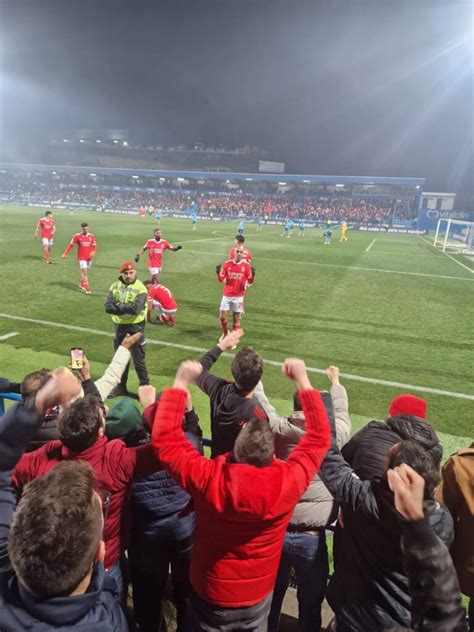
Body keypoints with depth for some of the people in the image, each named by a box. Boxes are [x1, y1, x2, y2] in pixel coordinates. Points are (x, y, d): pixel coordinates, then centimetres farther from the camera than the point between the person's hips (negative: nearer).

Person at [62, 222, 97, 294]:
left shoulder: (91, 236, 2)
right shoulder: (77, 236, -5)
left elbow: (94, 246, 6)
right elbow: (71, 245, 2)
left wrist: (93, 252, -16)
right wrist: (65, 254, 3)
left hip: (89, 257, 4)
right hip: (81, 257, -4)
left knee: (86, 272, 15)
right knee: (84, 272, -13)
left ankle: (81, 284, 38)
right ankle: (87, 288, -16)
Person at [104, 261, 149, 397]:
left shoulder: (140, 288, -11)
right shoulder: (115, 286, 4)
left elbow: (136, 308, -24)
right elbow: (108, 307, -8)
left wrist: (118, 306, -13)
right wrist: (126, 308, -19)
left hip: (136, 326, -5)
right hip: (119, 326, 6)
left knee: (138, 359, 0)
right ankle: (121, 387, 30)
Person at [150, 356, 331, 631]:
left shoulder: (210, 480, -35)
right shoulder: (289, 482, -30)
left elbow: (165, 439, -23)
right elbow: (320, 437, -14)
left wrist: (181, 384, -20)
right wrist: (302, 380, -11)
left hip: (211, 597, -1)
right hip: (259, 596, 2)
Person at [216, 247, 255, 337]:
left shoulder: (246, 265, -3)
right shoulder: (227, 264, 0)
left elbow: (250, 281, 1)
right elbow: (221, 280, 3)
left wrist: (253, 275, -18)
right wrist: (218, 273, -15)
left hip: (238, 296, -1)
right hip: (227, 295, 1)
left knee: (236, 318, 3)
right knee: (222, 317, 2)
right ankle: (225, 333, 28)